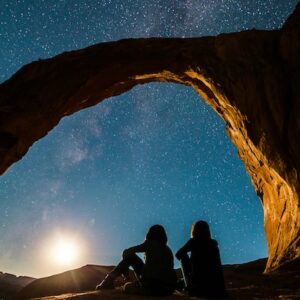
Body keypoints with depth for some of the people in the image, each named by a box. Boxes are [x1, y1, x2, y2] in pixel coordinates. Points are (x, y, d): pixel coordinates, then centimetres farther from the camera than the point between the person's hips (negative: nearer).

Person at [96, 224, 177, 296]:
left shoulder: (150, 244, 11)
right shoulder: (168, 250, 24)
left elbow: (126, 252, 12)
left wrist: (125, 270, 28)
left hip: (152, 284, -6)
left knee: (130, 256, 17)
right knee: (128, 286, 31)